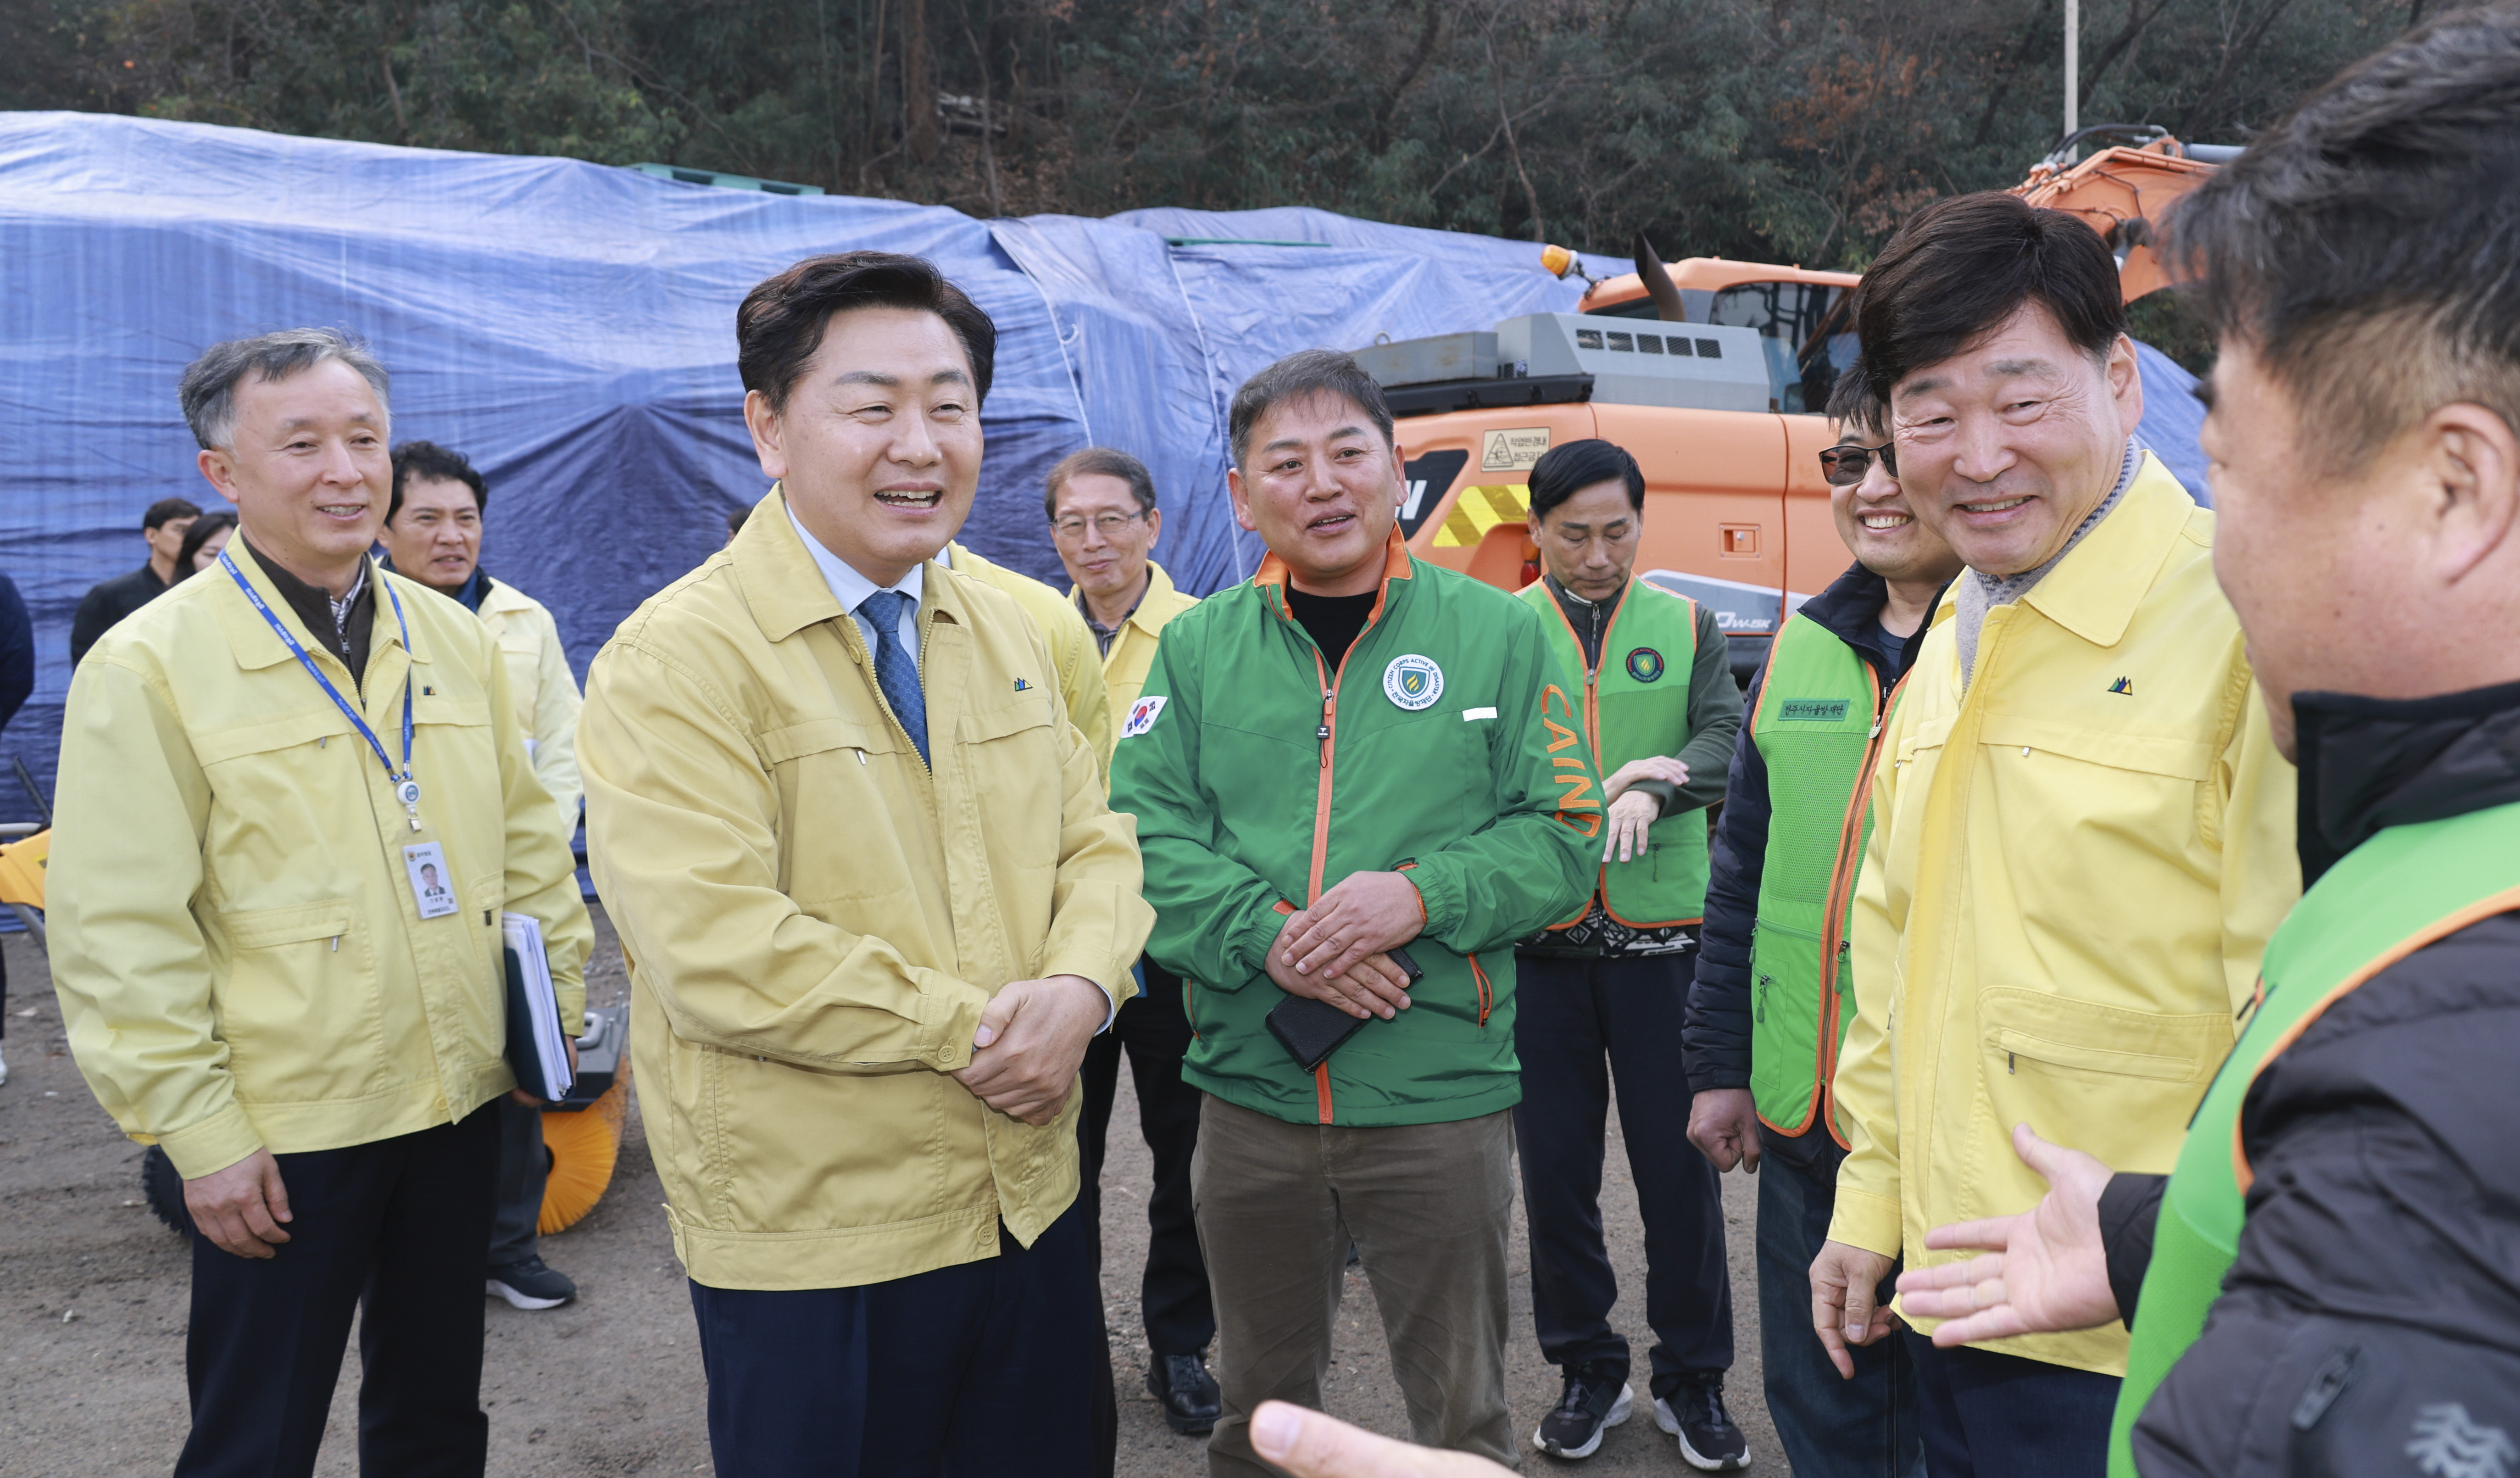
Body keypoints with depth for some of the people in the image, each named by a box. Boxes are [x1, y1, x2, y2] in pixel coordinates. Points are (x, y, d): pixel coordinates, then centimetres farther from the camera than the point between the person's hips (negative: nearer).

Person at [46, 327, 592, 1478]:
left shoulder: (456, 641, 6)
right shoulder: (149, 665, -10)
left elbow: (529, 843, 12)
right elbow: (122, 937, -11)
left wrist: (562, 1009, 7)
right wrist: (198, 1132, -12)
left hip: (462, 1101, 5)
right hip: (280, 1133, -4)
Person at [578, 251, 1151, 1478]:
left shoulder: (1006, 632, 7)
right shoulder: (674, 662, -15)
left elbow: (1095, 847, 8)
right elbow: (722, 956, -23)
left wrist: (1078, 989, -13)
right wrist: (973, 1029, -18)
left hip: (1033, 1203, 6)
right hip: (814, 1249, -6)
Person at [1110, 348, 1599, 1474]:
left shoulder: (1497, 632, -1)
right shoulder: (1197, 645, 4)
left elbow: (1561, 834, -3)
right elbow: (1146, 835, -2)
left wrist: (1422, 896, -19)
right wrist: (1267, 933, -18)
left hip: (1441, 1095, -2)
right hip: (1249, 1094, 2)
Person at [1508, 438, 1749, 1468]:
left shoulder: (1688, 626, 8)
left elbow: (1728, 738, -6)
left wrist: (1655, 788, -25)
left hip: (1663, 931, 0)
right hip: (1537, 939, 0)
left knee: (1679, 1159, 6)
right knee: (1555, 1161, 8)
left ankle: (1693, 1378, 23)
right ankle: (1587, 1369, 26)